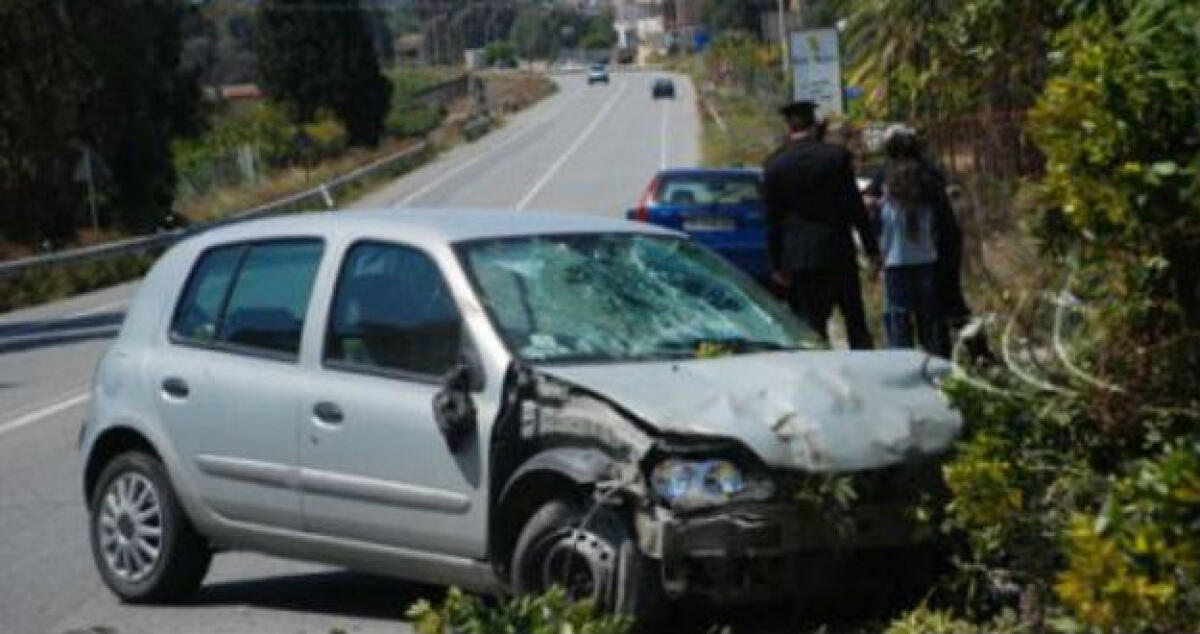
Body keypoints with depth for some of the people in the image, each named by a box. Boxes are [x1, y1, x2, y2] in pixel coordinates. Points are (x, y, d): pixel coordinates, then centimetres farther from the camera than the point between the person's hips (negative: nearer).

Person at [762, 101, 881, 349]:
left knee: (812, 323, 4)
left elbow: (772, 219, 3)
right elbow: (855, 207, -4)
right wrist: (871, 247, 2)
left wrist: (776, 264, 9)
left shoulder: (774, 164, 0)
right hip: (838, 252, -1)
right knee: (855, 320, 8)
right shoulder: (836, 156, -4)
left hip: (798, 256, 1)